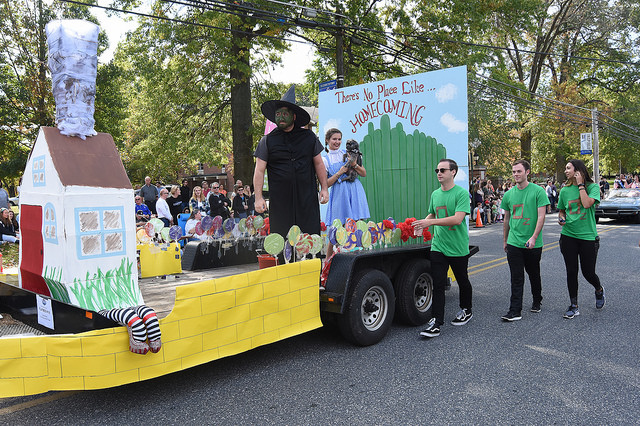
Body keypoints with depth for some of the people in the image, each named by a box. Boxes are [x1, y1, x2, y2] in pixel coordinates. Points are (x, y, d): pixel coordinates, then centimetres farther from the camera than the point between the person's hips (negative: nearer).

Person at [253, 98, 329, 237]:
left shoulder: (309, 137, 10)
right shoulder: (267, 141, 6)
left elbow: (319, 164, 15)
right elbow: (259, 171, 3)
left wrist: (324, 188, 7)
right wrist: (258, 197, -4)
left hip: (307, 198, 1)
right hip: (279, 200, -1)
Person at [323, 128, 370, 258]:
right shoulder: (325, 160, 8)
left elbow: (364, 174, 11)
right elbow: (326, 184, 2)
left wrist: (355, 165, -7)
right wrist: (340, 172, -8)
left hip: (355, 191, 2)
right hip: (339, 193, -2)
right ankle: (328, 261, 7)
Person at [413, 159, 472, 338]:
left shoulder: (461, 193, -12)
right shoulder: (435, 194, 9)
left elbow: (457, 219, -23)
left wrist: (430, 222, -27)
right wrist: (422, 224, 3)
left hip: (458, 247, -4)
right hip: (438, 246, 4)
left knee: (462, 281, 16)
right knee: (438, 285, -2)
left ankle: (466, 310, 39)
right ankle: (437, 323, 0)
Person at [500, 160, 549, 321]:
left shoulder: (538, 191, -7)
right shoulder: (509, 194, 7)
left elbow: (541, 216, -12)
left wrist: (534, 237, -21)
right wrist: (504, 240, 18)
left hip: (533, 244, -3)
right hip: (514, 243, 3)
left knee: (533, 274, 14)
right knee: (516, 278, 1)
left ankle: (537, 301, 37)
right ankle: (515, 311, 1)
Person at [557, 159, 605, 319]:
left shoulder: (592, 187, -4)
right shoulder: (565, 190, 7)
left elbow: (587, 203, -22)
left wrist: (580, 184, -14)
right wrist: (561, 218, -5)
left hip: (588, 236, -3)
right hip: (568, 236, 3)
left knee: (588, 272, 2)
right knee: (571, 272, 4)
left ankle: (599, 290, 37)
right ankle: (574, 306, 15)